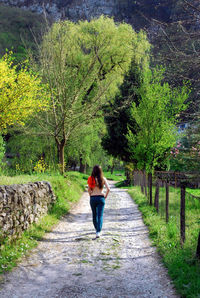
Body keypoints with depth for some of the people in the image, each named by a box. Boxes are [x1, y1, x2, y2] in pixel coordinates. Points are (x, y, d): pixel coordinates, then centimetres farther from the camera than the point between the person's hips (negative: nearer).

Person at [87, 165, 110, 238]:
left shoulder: (91, 179, -3)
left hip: (93, 198, 1)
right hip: (101, 198, -1)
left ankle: (97, 230, 34)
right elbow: (108, 189, -9)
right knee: (100, 215, -2)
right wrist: (105, 196, 5)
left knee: (94, 215, 19)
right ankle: (98, 231, -17)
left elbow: (89, 190, -6)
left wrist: (91, 195, 11)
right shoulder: (103, 179, -3)